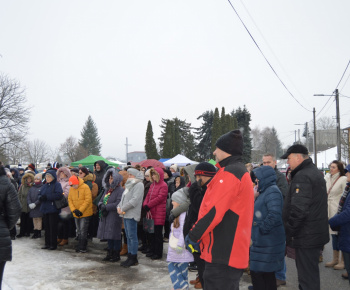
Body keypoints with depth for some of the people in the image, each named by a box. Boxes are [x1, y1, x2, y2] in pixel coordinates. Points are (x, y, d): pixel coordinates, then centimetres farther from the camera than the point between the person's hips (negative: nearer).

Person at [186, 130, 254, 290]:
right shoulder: (241, 171, 17)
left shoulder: (229, 173, -16)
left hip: (223, 252, -10)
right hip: (232, 252, 10)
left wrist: (193, 235, -11)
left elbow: (213, 211, -22)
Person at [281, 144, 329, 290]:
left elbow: (298, 210, -26)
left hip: (306, 237, -10)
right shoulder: (316, 173, 15)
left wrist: (289, 233, -16)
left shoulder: (301, 177, -18)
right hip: (318, 233, 10)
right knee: (312, 272, 20)